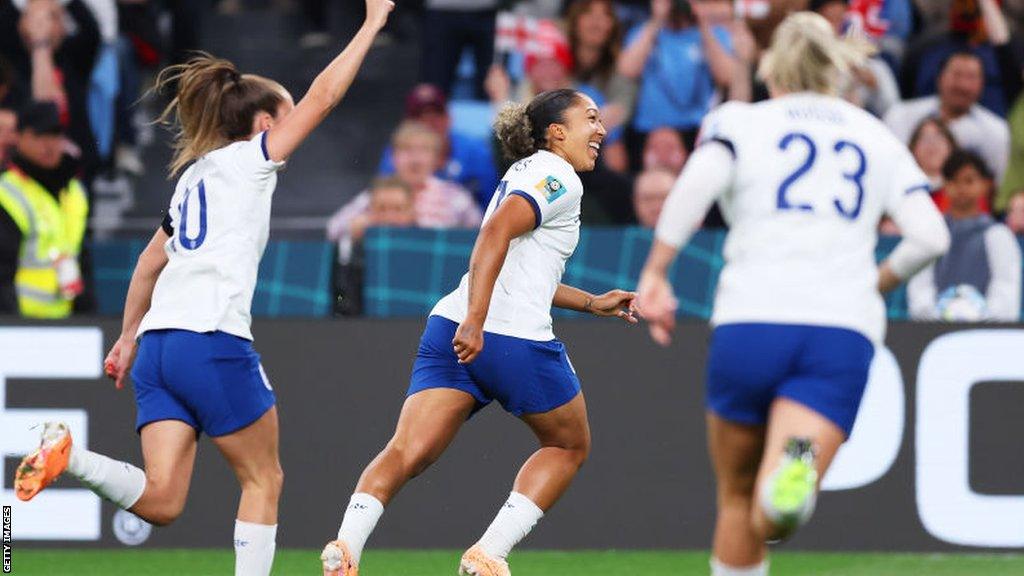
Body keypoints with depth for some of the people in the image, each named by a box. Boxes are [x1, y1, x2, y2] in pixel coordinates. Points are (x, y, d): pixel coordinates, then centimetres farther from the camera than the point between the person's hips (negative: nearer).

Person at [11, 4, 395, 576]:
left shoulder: (195, 176, 25)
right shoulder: (250, 158, 5)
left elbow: (149, 265, 31)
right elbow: (320, 98, 2)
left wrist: (128, 337, 37)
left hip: (158, 342, 7)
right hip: (214, 338, -7)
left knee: (160, 502, -4)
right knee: (263, 480, 8)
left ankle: (69, 455, -23)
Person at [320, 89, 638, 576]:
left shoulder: (527, 173, 26)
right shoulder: (558, 178, -3)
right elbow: (496, 231, -20)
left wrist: (592, 303, 40)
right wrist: (476, 320, -27)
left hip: (451, 331, 8)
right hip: (516, 338, -8)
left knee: (406, 453, -7)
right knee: (569, 446, 15)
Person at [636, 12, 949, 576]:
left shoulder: (740, 122, 11)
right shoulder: (878, 138, 19)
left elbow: (696, 183, -11)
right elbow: (930, 234, 9)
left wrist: (655, 272, -7)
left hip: (751, 321, -1)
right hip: (846, 335, 1)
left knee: (738, 500, 20)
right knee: (773, 521, -13)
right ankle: (796, 468, -47)